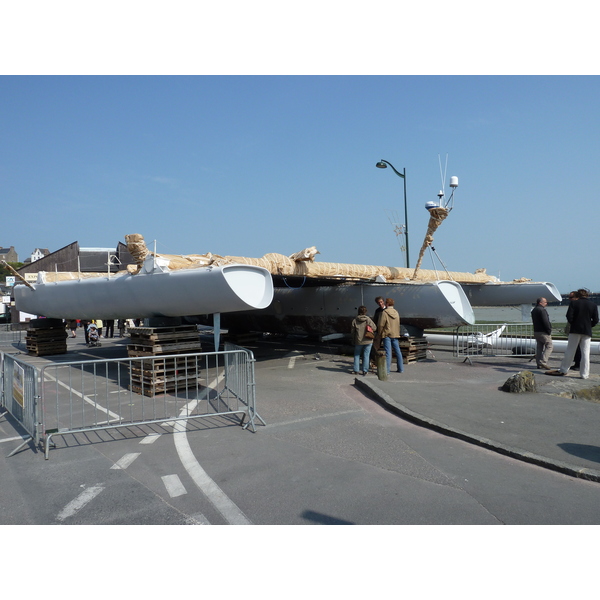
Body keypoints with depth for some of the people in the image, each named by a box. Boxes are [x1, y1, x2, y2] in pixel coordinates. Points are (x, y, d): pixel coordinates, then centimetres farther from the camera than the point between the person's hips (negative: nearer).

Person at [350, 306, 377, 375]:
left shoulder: (355, 320, -3)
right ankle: (365, 370, 7)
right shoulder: (368, 319, -7)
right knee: (366, 355, 6)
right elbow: (374, 328, -4)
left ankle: (356, 370, 11)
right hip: (368, 341, -1)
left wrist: (353, 340, 13)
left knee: (357, 355, 12)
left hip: (358, 341, 1)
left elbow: (352, 330, 1)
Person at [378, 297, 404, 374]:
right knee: (397, 351, 10)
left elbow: (381, 324, -13)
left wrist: (380, 333, 0)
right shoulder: (396, 312, 9)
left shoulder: (385, 312, -11)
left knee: (388, 352, -7)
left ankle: (387, 369, -8)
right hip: (395, 334, 6)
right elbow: (398, 324, 15)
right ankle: (401, 369, 16)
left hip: (387, 334, -6)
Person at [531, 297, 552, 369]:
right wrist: (549, 331, -12)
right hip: (543, 332, -9)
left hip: (536, 331, 9)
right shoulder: (542, 310, -15)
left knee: (539, 347, 11)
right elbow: (546, 322, -20)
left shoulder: (533, 310, 15)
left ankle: (539, 364, 10)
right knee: (549, 347, -3)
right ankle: (543, 362, -13)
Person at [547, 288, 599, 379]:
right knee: (585, 353, 3)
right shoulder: (593, 305, 3)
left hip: (575, 330, -1)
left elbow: (569, 316, -10)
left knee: (570, 351, 7)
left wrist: (572, 324, 7)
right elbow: (595, 320, 1)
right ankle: (584, 374, 4)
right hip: (587, 331, 1)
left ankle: (563, 370, 12)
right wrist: (589, 326, 17)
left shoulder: (573, 303, -3)